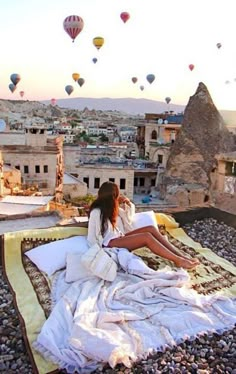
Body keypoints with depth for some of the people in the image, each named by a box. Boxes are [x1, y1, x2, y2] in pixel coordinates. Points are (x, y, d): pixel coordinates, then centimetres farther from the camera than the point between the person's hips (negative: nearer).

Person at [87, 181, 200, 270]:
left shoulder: (111, 208, 16)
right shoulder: (96, 212, -13)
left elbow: (129, 216, 23)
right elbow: (92, 237, -14)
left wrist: (128, 202, 7)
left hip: (119, 237, 9)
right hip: (110, 243, -9)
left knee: (151, 229, -13)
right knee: (147, 236, -28)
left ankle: (182, 256, -19)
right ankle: (178, 260, -25)